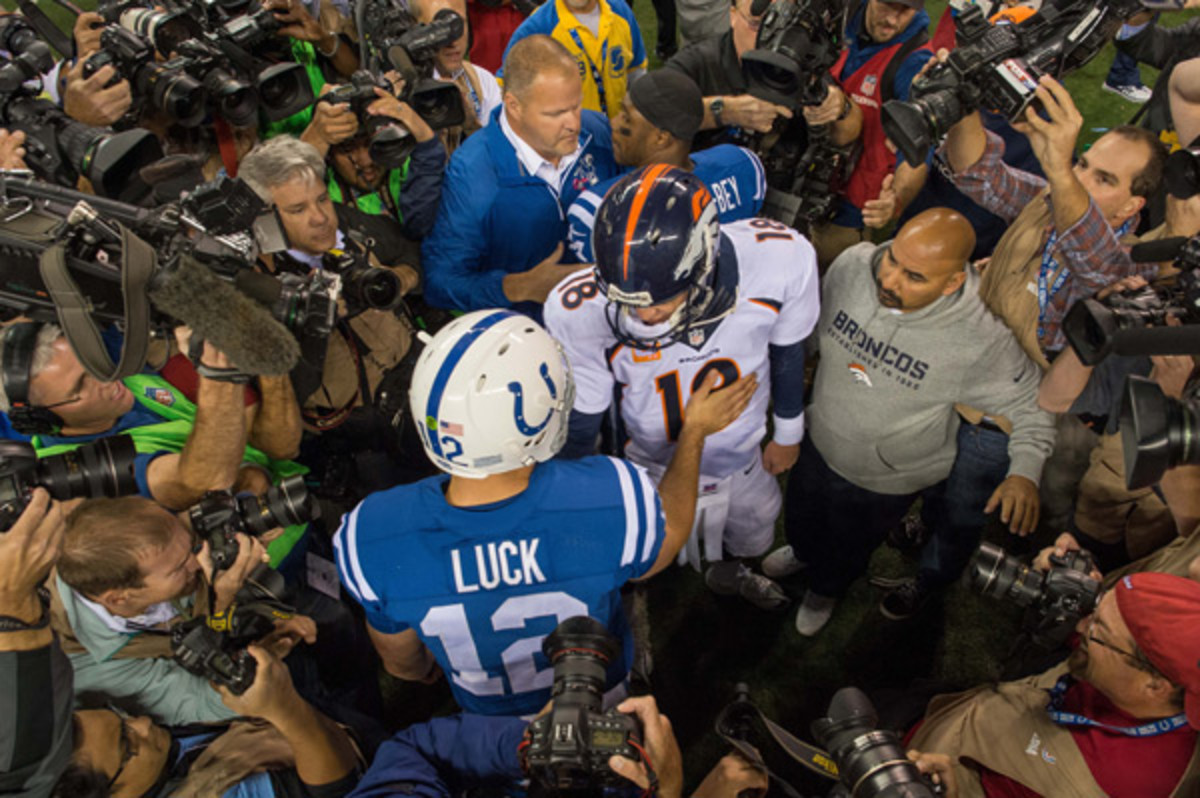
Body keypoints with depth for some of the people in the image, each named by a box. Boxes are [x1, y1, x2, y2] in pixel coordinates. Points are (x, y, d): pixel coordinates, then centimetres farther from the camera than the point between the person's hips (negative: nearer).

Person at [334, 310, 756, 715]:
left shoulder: (373, 537, -37)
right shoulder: (613, 499, -44)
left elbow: (401, 662, -14)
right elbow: (668, 534, -16)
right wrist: (695, 431, -3)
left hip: (489, 715, 1)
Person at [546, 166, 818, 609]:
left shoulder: (782, 258, -32)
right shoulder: (580, 311, -37)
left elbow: (786, 351, -10)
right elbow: (581, 418, -20)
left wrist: (788, 434, 5)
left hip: (743, 460, 3)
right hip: (653, 472, -3)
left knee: (752, 540, 32)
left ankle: (728, 573, 69)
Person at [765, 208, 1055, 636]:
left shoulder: (980, 338, -34)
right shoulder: (852, 265, -24)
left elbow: (1028, 401, -16)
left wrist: (1025, 471, -29)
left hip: (886, 480, -3)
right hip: (819, 442, 3)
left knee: (848, 545, 26)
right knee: (800, 515, 31)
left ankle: (826, 587, 62)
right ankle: (805, 551, 69)